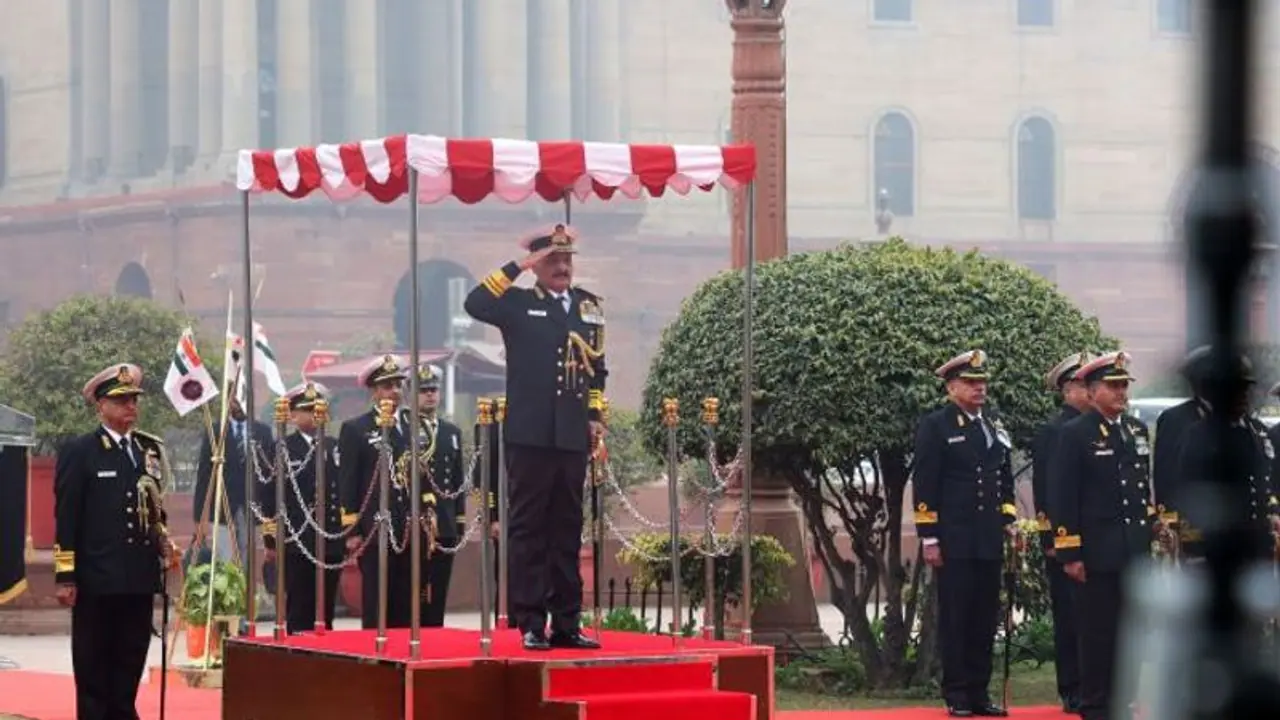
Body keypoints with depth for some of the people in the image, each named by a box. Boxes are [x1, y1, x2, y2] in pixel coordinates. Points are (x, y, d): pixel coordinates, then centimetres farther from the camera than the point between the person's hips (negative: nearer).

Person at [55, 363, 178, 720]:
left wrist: (165, 544, 4)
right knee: (93, 668, 2)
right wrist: (65, 576, -11)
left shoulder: (151, 449, 12)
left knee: (130, 665, 8)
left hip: (139, 579, 5)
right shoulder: (78, 452, -4)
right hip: (97, 579, -5)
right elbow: (66, 517, -7)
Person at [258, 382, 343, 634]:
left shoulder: (334, 448, 14)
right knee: (298, 614, -4)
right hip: (297, 543, -4)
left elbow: (344, 492, 14)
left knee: (325, 613, 5)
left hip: (331, 542, 4)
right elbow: (268, 498, -2)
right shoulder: (282, 450, 2)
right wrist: (271, 540, -7)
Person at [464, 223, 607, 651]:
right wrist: (519, 268, -15)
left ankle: (567, 623, 12)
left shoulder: (589, 306, 14)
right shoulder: (519, 303, 2)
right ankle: (531, 624, 0)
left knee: (568, 531, 8)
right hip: (529, 435, -4)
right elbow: (475, 304, -17)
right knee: (528, 530, -2)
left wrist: (595, 415, 12)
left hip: (572, 437, 4)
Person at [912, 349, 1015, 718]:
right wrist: (929, 539, -11)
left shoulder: (994, 428, 16)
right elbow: (924, 486, -6)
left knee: (985, 619, 7)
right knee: (955, 618, -2)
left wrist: (1010, 522, 10)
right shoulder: (935, 427, -2)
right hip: (954, 542, -6)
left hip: (989, 542, 6)